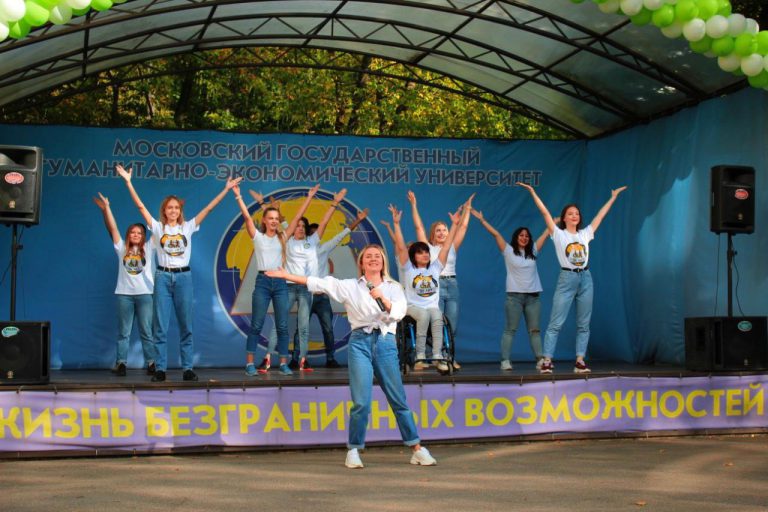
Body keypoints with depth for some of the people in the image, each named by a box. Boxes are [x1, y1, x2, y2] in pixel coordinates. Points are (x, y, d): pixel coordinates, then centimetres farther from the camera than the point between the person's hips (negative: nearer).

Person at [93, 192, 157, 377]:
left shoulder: (148, 248, 9)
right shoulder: (121, 248, 9)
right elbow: (112, 228, 3)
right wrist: (106, 208, -5)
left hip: (145, 293, -1)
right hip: (124, 294, 1)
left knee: (147, 331, 2)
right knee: (123, 332, 3)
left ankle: (151, 363, 4)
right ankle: (121, 363, 3)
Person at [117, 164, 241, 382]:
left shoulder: (188, 227, 7)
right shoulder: (158, 227, 5)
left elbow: (208, 208, 4)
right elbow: (140, 206, -1)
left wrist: (226, 189, -1)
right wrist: (128, 182, -8)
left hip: (183, 276, 1)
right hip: (163, 276, -1)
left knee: (186, 325, 3)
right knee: (160, 326, 0)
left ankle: (188, 368, 8)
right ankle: (160, 369, 4)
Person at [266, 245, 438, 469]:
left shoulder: (393, 288, 12)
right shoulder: (350, 286, 10)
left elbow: (398, 313, -1)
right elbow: (319, 283, 6)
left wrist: (382, 299, -18)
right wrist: (286, 275, 2)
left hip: (386, 343, 1)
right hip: (360, 342, -1)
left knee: (399, 400, 2)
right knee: (361, 402, -7)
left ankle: (417, 449, 9)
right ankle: (353, 450, 7)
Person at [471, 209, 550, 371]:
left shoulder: (533, 251, 13)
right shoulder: (508, 251, 4)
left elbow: (545, 234, 17)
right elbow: (495, 234, -1)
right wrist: (482, 220, -4)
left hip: (533, 296, 4)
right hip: (514, 295, -4)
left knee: (535, 330, 2)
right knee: (510, 329, -5)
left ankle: (540, 360, 0)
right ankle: (505, 361, -7)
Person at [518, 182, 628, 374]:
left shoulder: (585, 234, 11)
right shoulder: (559, 234, 1)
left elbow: (601, 214, 17)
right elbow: (545, 212, -4)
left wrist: (614, 196, 21)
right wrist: (533, 192, -8)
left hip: (585, 279, 5)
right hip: (566, 279, -4)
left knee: (583, 324, 5)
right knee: (556, 323, -6)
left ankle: (580, 361, 8)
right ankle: (547, 361, -8)